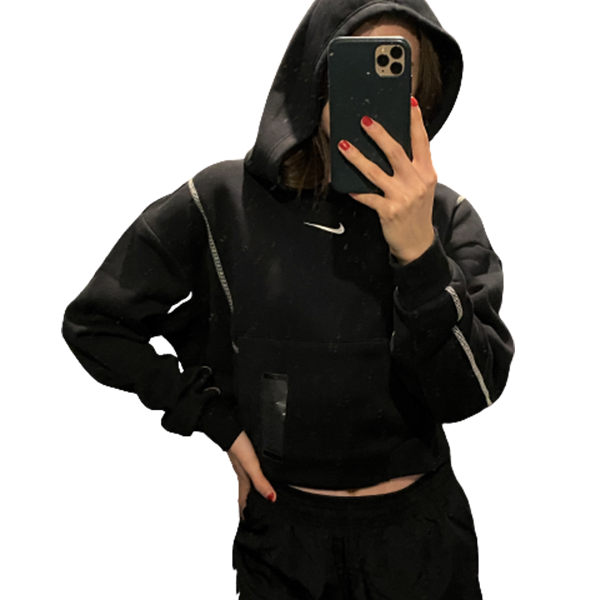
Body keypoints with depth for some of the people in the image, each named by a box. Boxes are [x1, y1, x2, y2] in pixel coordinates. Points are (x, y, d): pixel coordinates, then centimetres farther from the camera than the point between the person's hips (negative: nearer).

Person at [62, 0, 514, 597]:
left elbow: (468, 393, -16)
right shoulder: (223, 201, -11)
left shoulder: (444, 216, -7)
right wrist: (220, 422, -6)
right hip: (285, 532, -1)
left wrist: (419, 251, -29)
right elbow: (93, 323, -3)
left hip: (423, 532, 2)